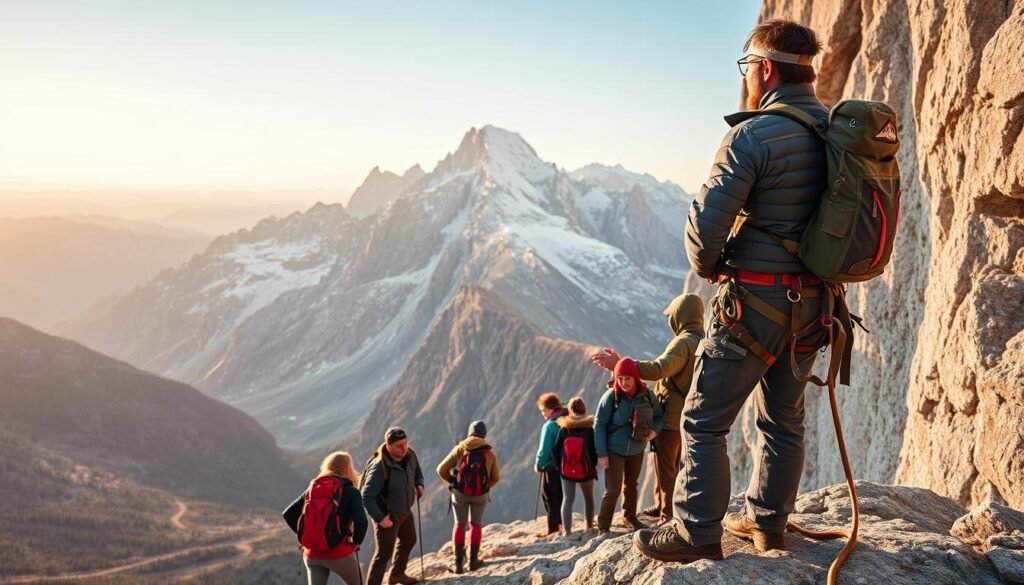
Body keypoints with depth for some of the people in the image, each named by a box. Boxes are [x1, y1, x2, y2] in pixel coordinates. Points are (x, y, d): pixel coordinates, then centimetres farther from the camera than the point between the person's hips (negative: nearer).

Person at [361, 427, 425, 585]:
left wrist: (419, 484, -8)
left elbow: (417, 471, 11)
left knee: (409, 541, 25)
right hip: (387, 515, -8)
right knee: (385, 551, -3)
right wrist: (380, 518, -30)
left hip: (405, 510, 8)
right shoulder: (380, 467, -34)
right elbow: (367, 497, -30)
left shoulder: (410, 455, -12)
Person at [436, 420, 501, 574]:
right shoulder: (490, 453, -6)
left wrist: (452, 482, 13)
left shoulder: (460, 449, -8)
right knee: (476, 524, 19)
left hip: (460, 493, 0)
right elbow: (496, 477, 5)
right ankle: (473, 560, 20)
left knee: (460, 524, 15)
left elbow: (441, 470, -4)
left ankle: (459, 563, 11)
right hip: (481, 494, 0)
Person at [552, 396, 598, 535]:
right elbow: (594, 450, -10)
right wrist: (593, 465, 7)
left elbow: (556, 449, -6)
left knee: (567, 499, 8)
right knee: (588, 497, 22)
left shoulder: (563, 428, -9)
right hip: (586, 471, 0)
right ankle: (589, 526, 32)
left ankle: (567, 531, -1)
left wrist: (558, 465, 9)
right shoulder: (589, 429, -12)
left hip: (567, 471, 0)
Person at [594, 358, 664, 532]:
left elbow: (659, 416, 4)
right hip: (614, 451, -4)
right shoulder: (611, 396, -20)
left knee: (631, 485, 22)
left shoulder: (646, 395, -12)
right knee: (613, 490, -6)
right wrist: (601, 453, -16)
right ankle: (603, 526, 11)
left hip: (637, 450, 4)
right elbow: (599, 425, -15)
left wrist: (654, 430, -18)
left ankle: (630, 516, 42)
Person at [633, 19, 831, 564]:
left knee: (705, 419, 1)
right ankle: (767, 520, 29)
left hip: (753, 300, -8)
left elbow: (706, 221, -18)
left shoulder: (753, 136, -16)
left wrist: (709, 267, 2)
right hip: (812, 303, 8)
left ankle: (698, 532, 5)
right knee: (785, 418, 17)